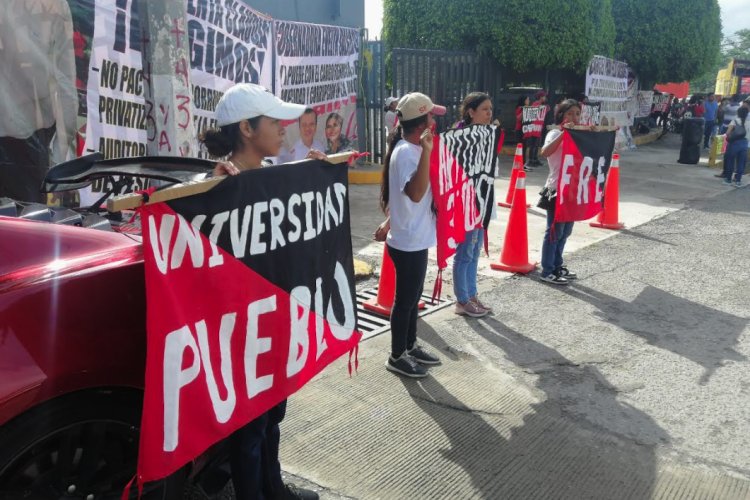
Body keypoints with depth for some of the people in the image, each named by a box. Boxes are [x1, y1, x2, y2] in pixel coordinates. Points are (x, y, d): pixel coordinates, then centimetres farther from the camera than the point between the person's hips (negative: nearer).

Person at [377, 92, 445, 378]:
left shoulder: (409, 149, 10)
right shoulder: (407, 152, -22)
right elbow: (415, 193, -35)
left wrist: (390, 222, 26)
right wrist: (426, 151, -37)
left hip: (414, 239, 10)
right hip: (409, 243, -10)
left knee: (413, 298, 20)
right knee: (405, 300, 4)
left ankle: (410, 347, 35)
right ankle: (397, 357, 18)